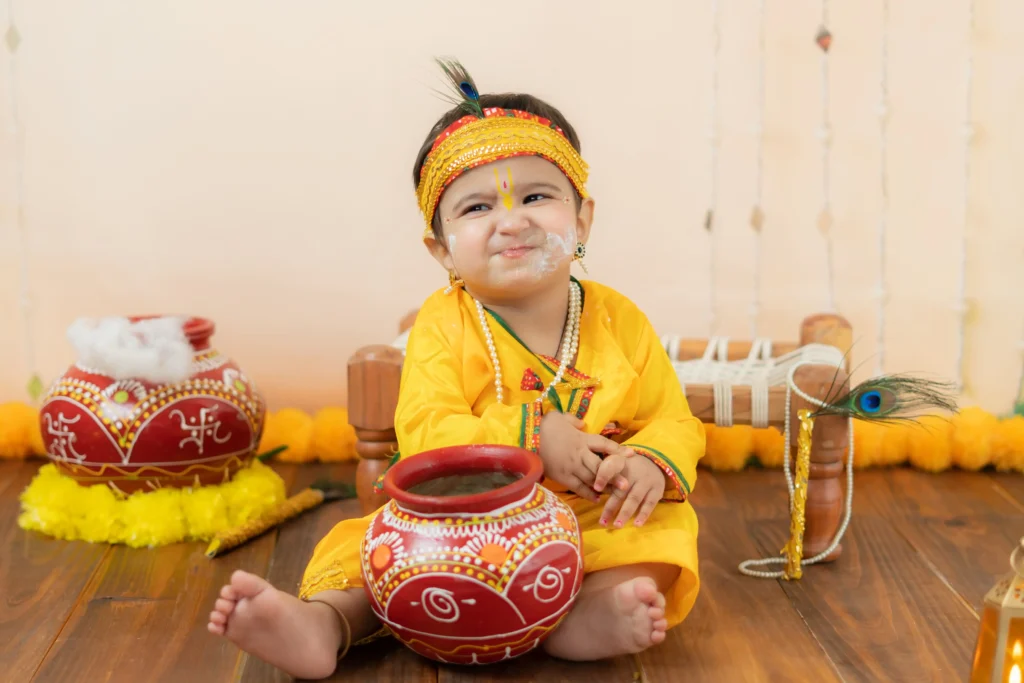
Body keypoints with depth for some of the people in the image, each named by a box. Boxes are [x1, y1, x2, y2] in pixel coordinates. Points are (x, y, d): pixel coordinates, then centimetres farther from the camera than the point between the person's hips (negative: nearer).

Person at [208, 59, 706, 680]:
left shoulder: (620, 321, 0)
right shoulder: (444, 325, -5)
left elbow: (674, 420, 4)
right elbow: (424, 435, -16)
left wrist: (652, 463, -21)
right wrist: (529, 436, -28)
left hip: (594, 522, 1)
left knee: (661, 531, -24)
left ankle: (595, 614, -45)